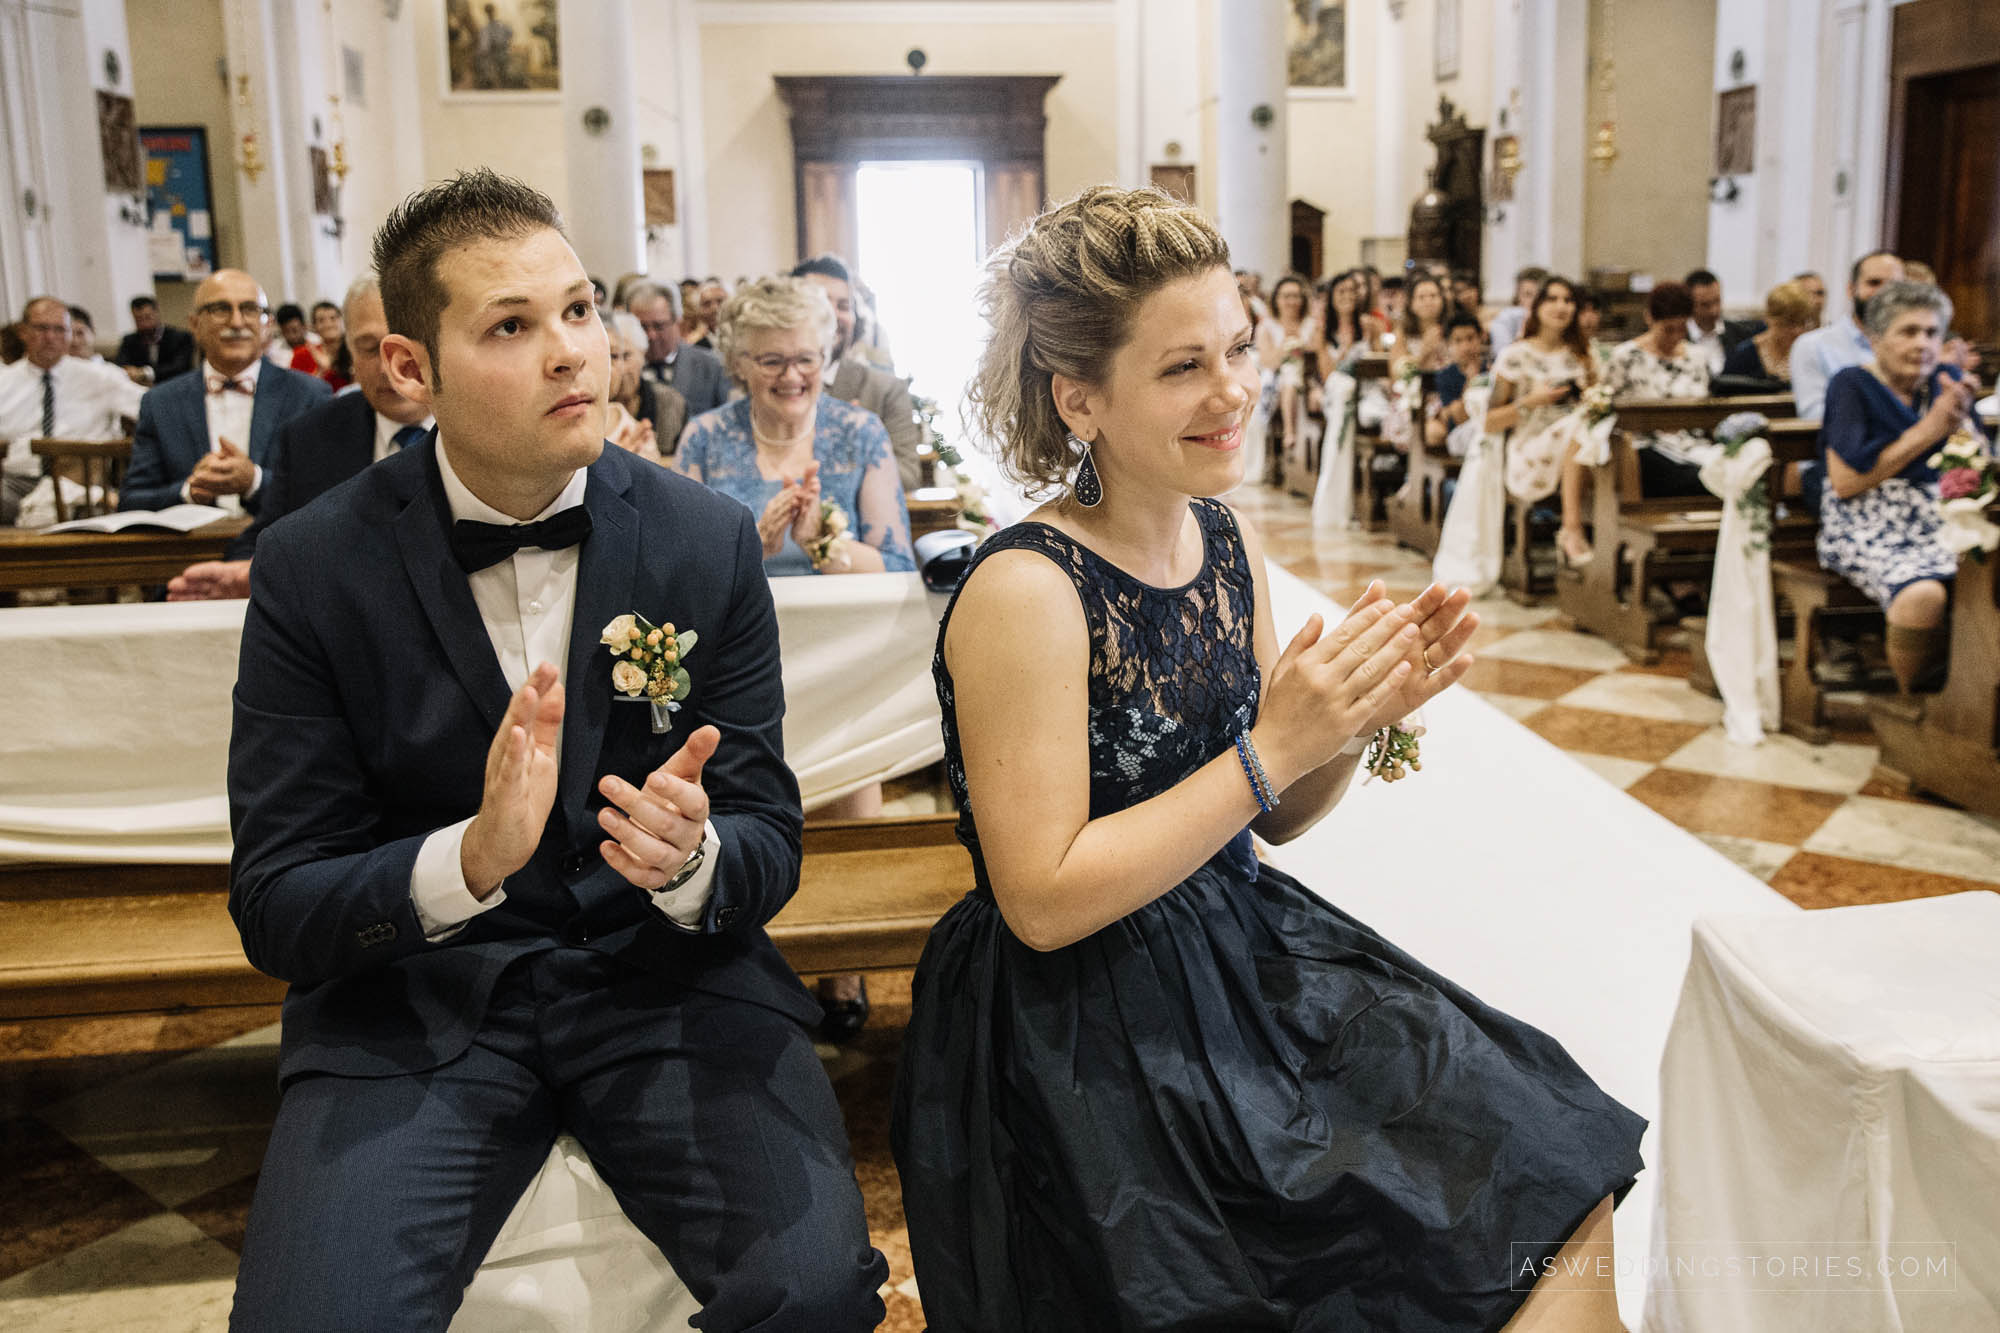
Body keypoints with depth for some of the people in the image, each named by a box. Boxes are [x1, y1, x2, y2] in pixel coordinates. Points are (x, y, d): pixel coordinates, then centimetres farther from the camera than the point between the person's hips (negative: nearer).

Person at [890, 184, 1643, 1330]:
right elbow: (1045, 902, -20)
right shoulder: (1025, 591, -20)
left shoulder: (1227, 543, 2)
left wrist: (1360, 715, -10)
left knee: (1565, 1189, -3)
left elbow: (1271, 818, 10)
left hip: (1245, 955, 7)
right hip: (1087, 1036, -6)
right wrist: (1274, 748, -22)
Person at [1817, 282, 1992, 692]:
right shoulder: (1853, 385, 2)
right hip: (1868, 530, -5)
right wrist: (1927, 432, -9)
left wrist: (1961, 420, -4)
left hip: (1941, 526, 5)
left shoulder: (1947, 381, 17)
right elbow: (1845, 482, -10)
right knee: (1922, 594, -36)